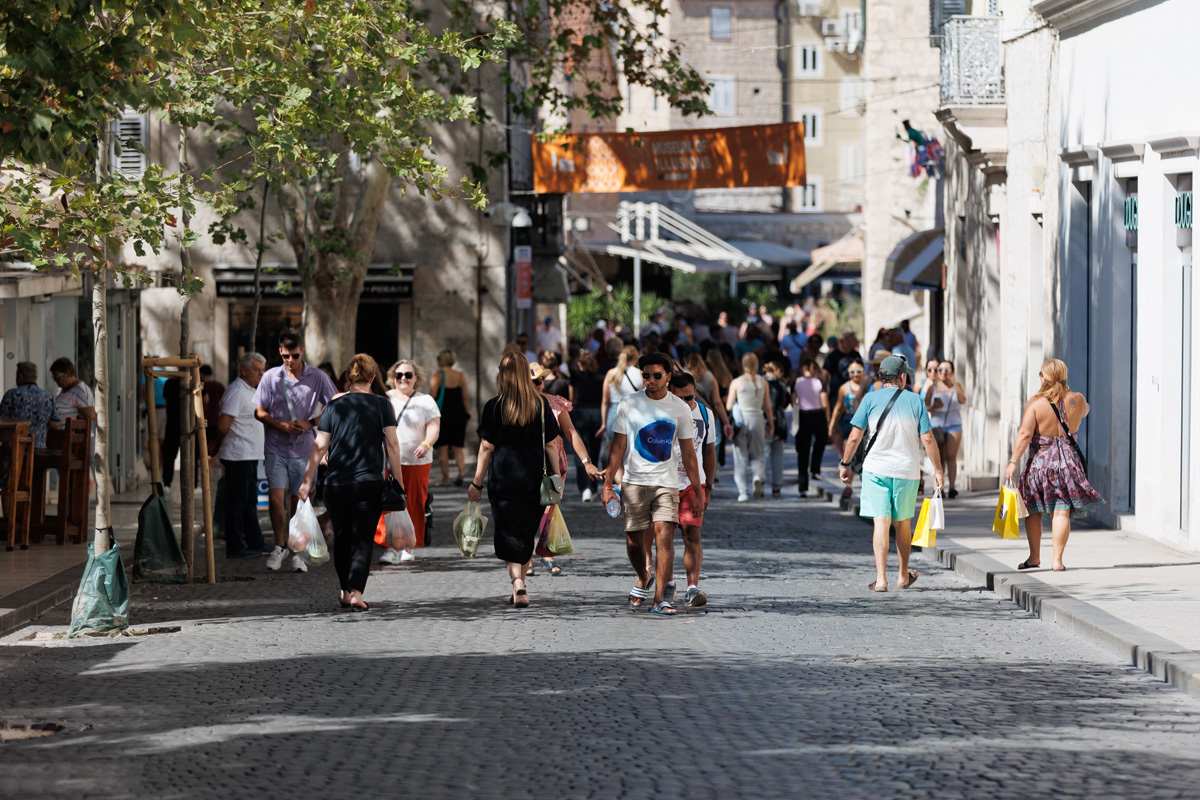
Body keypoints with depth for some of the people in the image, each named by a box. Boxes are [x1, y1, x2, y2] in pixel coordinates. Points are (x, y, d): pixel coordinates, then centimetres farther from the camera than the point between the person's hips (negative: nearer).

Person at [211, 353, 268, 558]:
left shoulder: (250, 391, 17)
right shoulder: (236, 392, -16)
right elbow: (223, 426, -20)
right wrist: (216, 448, -6)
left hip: (250, 456, 10)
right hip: (239, 456, -10)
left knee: (250, 502, 14)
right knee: (237, 502, -6)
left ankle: (255, 544, 20)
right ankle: (235, 547, -2)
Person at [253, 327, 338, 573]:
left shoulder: (317, 377, 1)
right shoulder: (271, 377, 3)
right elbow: (259, 412, 7)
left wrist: (309, 423, -10)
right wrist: (281, 425, -10)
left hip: (304, 449, 0)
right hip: (276, 448, 0)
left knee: (299, 502, 3)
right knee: (275, 499, -8)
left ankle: (297, 552, 14)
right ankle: (280, 546, 10)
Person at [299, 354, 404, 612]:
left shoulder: (334, 405, 3)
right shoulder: (381, 405, 0)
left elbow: (320, 447, 1)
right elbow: (392, 445, -3)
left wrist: (307, 480, 6)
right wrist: (399, 482, 3)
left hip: (337, 484, 2)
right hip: (370, 483, -2)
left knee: (342, 537, 16)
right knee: (363, 540, 0)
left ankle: (345, 593, 22)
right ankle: (356, 592, -16)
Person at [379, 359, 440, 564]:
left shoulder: (426, 401, 8)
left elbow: (434, 427, -1)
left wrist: (426, 444, -20)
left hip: (417, 462, 0)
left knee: (414, 506, 3)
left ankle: (409, 547, 14)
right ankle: (392, 548, -13)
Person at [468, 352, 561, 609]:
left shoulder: (494, 407, -5)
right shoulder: (541, 406, 0)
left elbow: (486, 447, -4)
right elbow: (551, 445, 1)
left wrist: (477, 483, 2)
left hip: (503, 476, -2)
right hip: (534, 478, 2)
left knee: (508, 533, 2)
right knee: (527, 533, 15)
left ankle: (517, 584, -15)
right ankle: (520, 586, 22)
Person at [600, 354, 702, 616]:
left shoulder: (680, 409, 4)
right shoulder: (629, 406, 2)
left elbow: (688, 453, 9)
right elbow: (618, 448, 5)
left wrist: (698, 492, 8)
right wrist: (607, 485, -1)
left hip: (667, 482, 0)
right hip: (634, 482, 0)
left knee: (664, 536, -15)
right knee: (634, 540, 5)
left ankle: (661, 598, -13)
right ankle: (644, 579, 35)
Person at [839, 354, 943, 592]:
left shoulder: (870, 399, -3)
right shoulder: (914, 401, -1)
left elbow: (855, 437, -4)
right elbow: (928, 439, -2)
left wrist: (845, 464, 8)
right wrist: (937, 469, 7)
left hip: (876, 469, -1)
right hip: (907, 470, 1)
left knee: (881, 523, -4)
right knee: (903, 524, 16)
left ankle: (881, 579, -14)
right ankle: (903, 575, 29)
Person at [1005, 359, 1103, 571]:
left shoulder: (1035, 403, -12)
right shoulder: (1077, 400, -2)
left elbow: (1025, 434, -17)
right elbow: (1085, 410, 23)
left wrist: (1013, 462, -14)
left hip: (1040, 461, -2)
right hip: (1067, 461, 2)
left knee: (1033, 510, 14)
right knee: (1061, 511, 2)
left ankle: (1034, 556, 20)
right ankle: (1057, 559, -2)